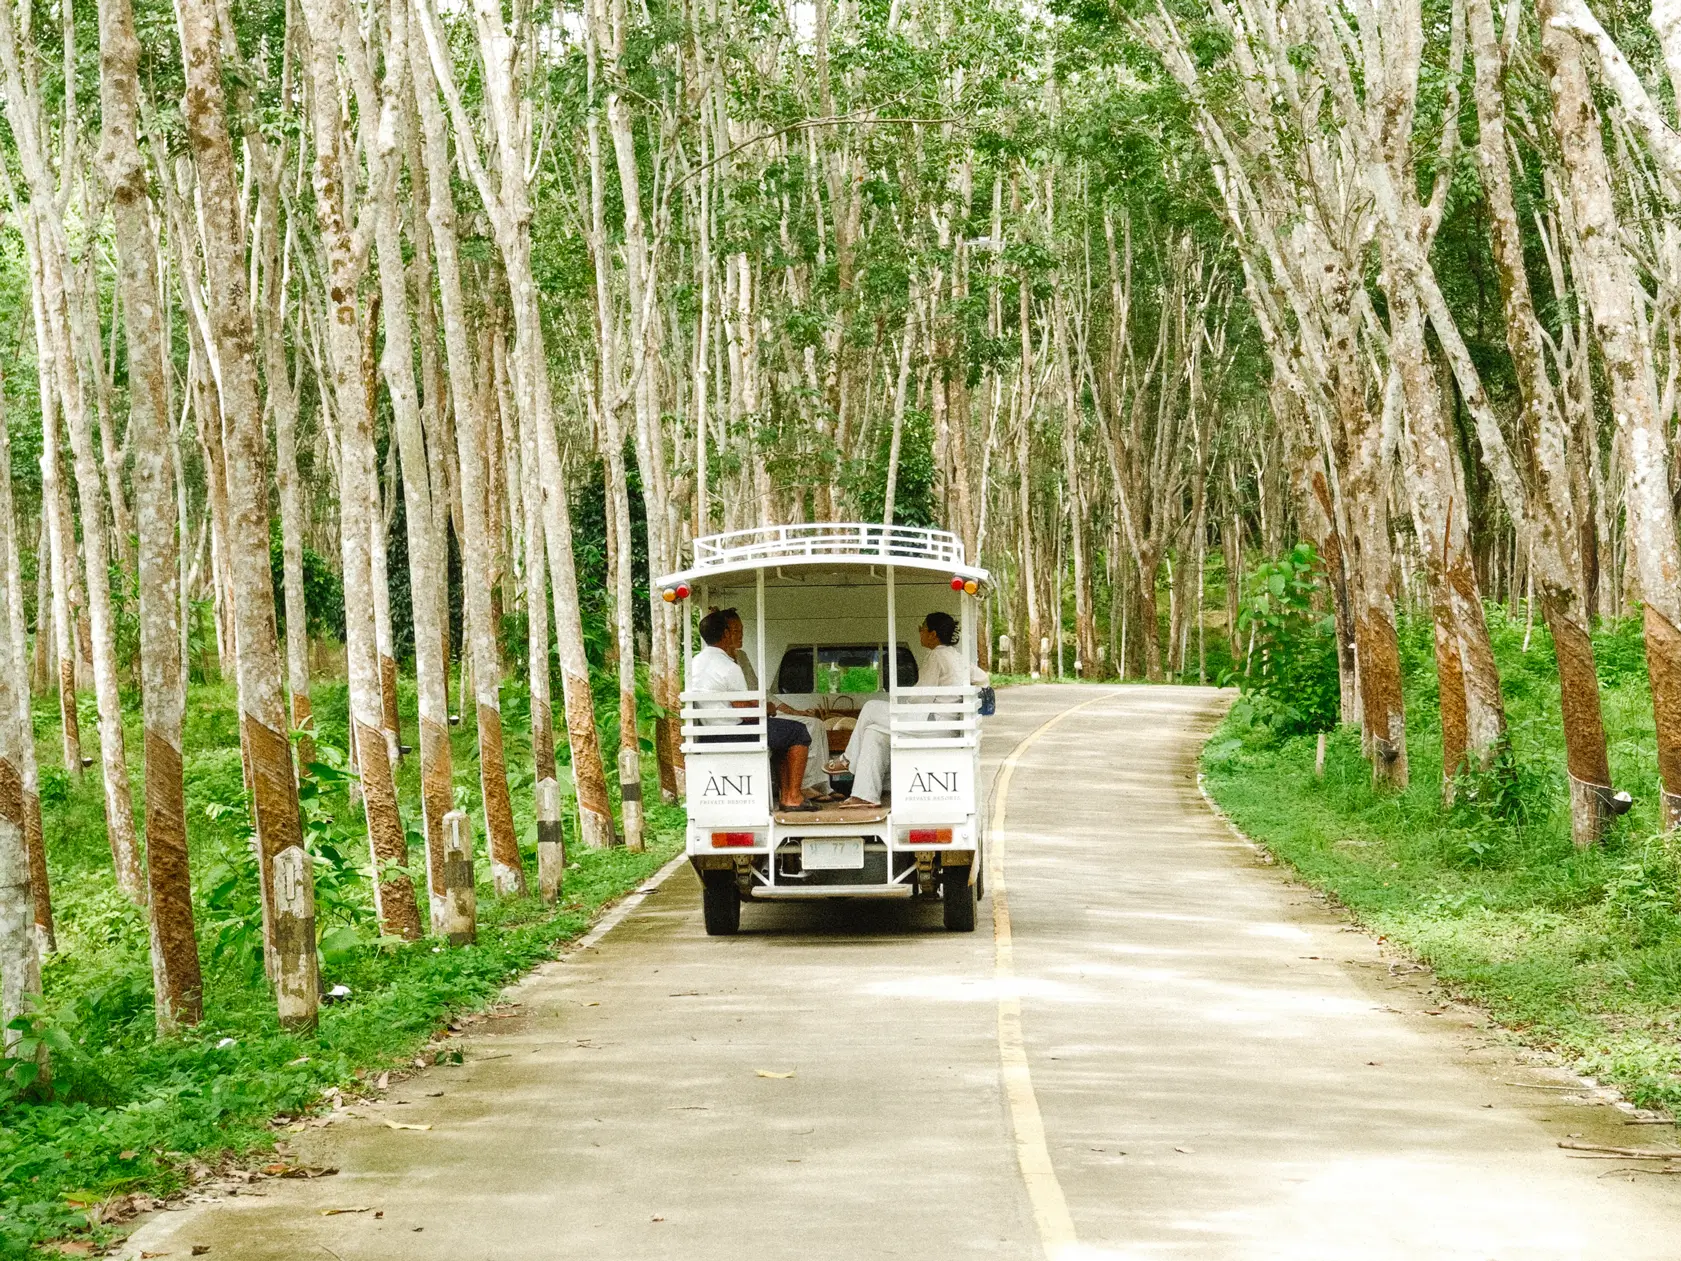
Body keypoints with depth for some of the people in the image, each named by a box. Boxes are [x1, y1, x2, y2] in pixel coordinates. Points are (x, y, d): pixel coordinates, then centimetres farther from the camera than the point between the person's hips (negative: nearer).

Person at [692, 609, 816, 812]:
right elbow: (745, 711, -18)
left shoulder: (696, 662, 10)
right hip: (731, 736, -10)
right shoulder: (729, 667, -20)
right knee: (799, 733, 2)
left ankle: (784, 794, 24)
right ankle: (793, 797, 3)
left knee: (784, 732, 25)